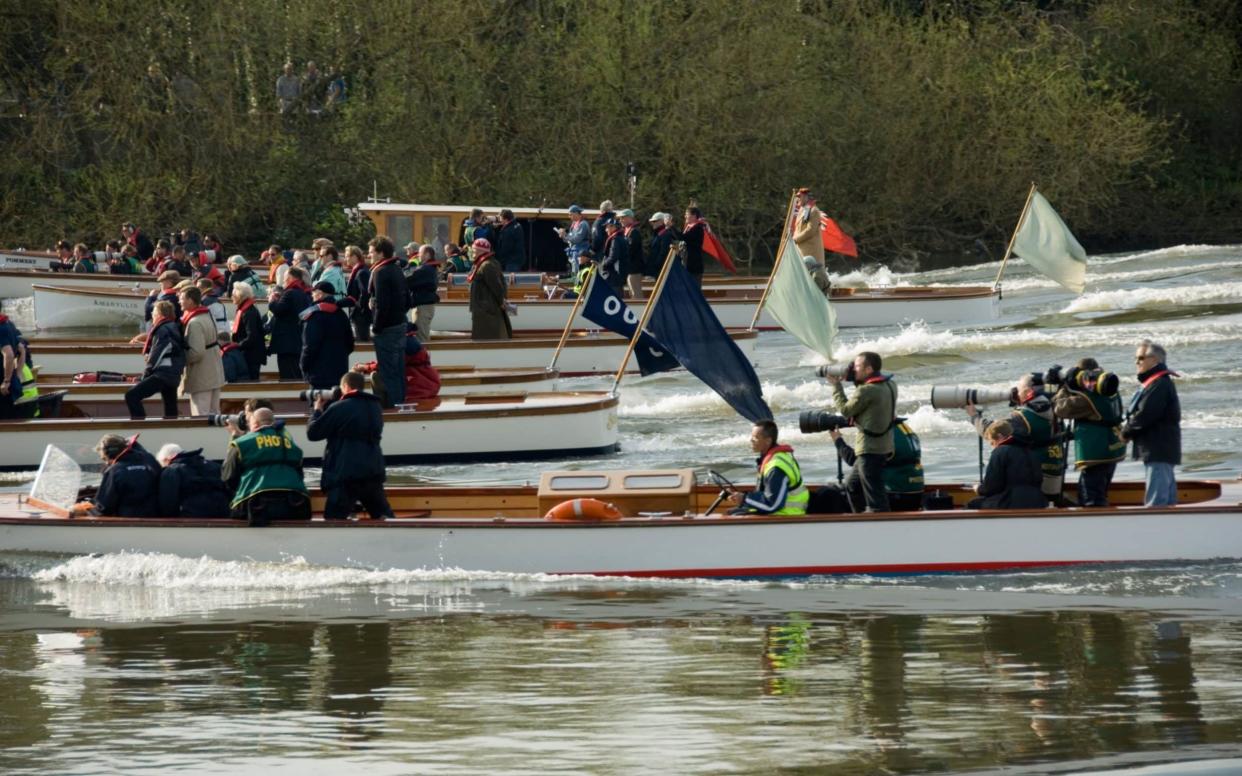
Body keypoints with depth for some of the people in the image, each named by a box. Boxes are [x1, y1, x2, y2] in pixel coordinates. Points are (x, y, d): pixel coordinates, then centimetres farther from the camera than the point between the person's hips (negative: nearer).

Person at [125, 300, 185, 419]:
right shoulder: (174, 328, 18)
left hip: (163, 372, -10)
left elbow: (156, 355, -11)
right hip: (173, 376, 10)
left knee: (131, 396, -15)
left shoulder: (162, 329, -9)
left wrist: (145, 375, -2)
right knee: (170, 411, 12)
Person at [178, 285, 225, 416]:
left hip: (201, 378, -9)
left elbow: (197, 352, -27)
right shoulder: (207, 316, 8)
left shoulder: (194, 323, -21)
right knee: (213, 413, 14)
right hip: (214, 374, 9)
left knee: (200, 415, -5)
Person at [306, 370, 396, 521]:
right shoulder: (375, 407, 14)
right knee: (383, 515, 14)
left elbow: (312, 433, -5)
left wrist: (317, 410, 12)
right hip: (373, 471, 7)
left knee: (334, 519, -6)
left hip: (345, 474, -7)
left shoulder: (340, 408, -10)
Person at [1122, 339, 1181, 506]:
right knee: (1167, 495, 14)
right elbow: (1144, 413, 21)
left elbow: (1144, 416, -22)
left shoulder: (1159, 385, -16)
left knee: (1155, 500, -14)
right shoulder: (1154, 383, 18)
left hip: (1158, 450, -11)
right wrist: (1129, 431, 5)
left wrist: (1126, 432, -7)